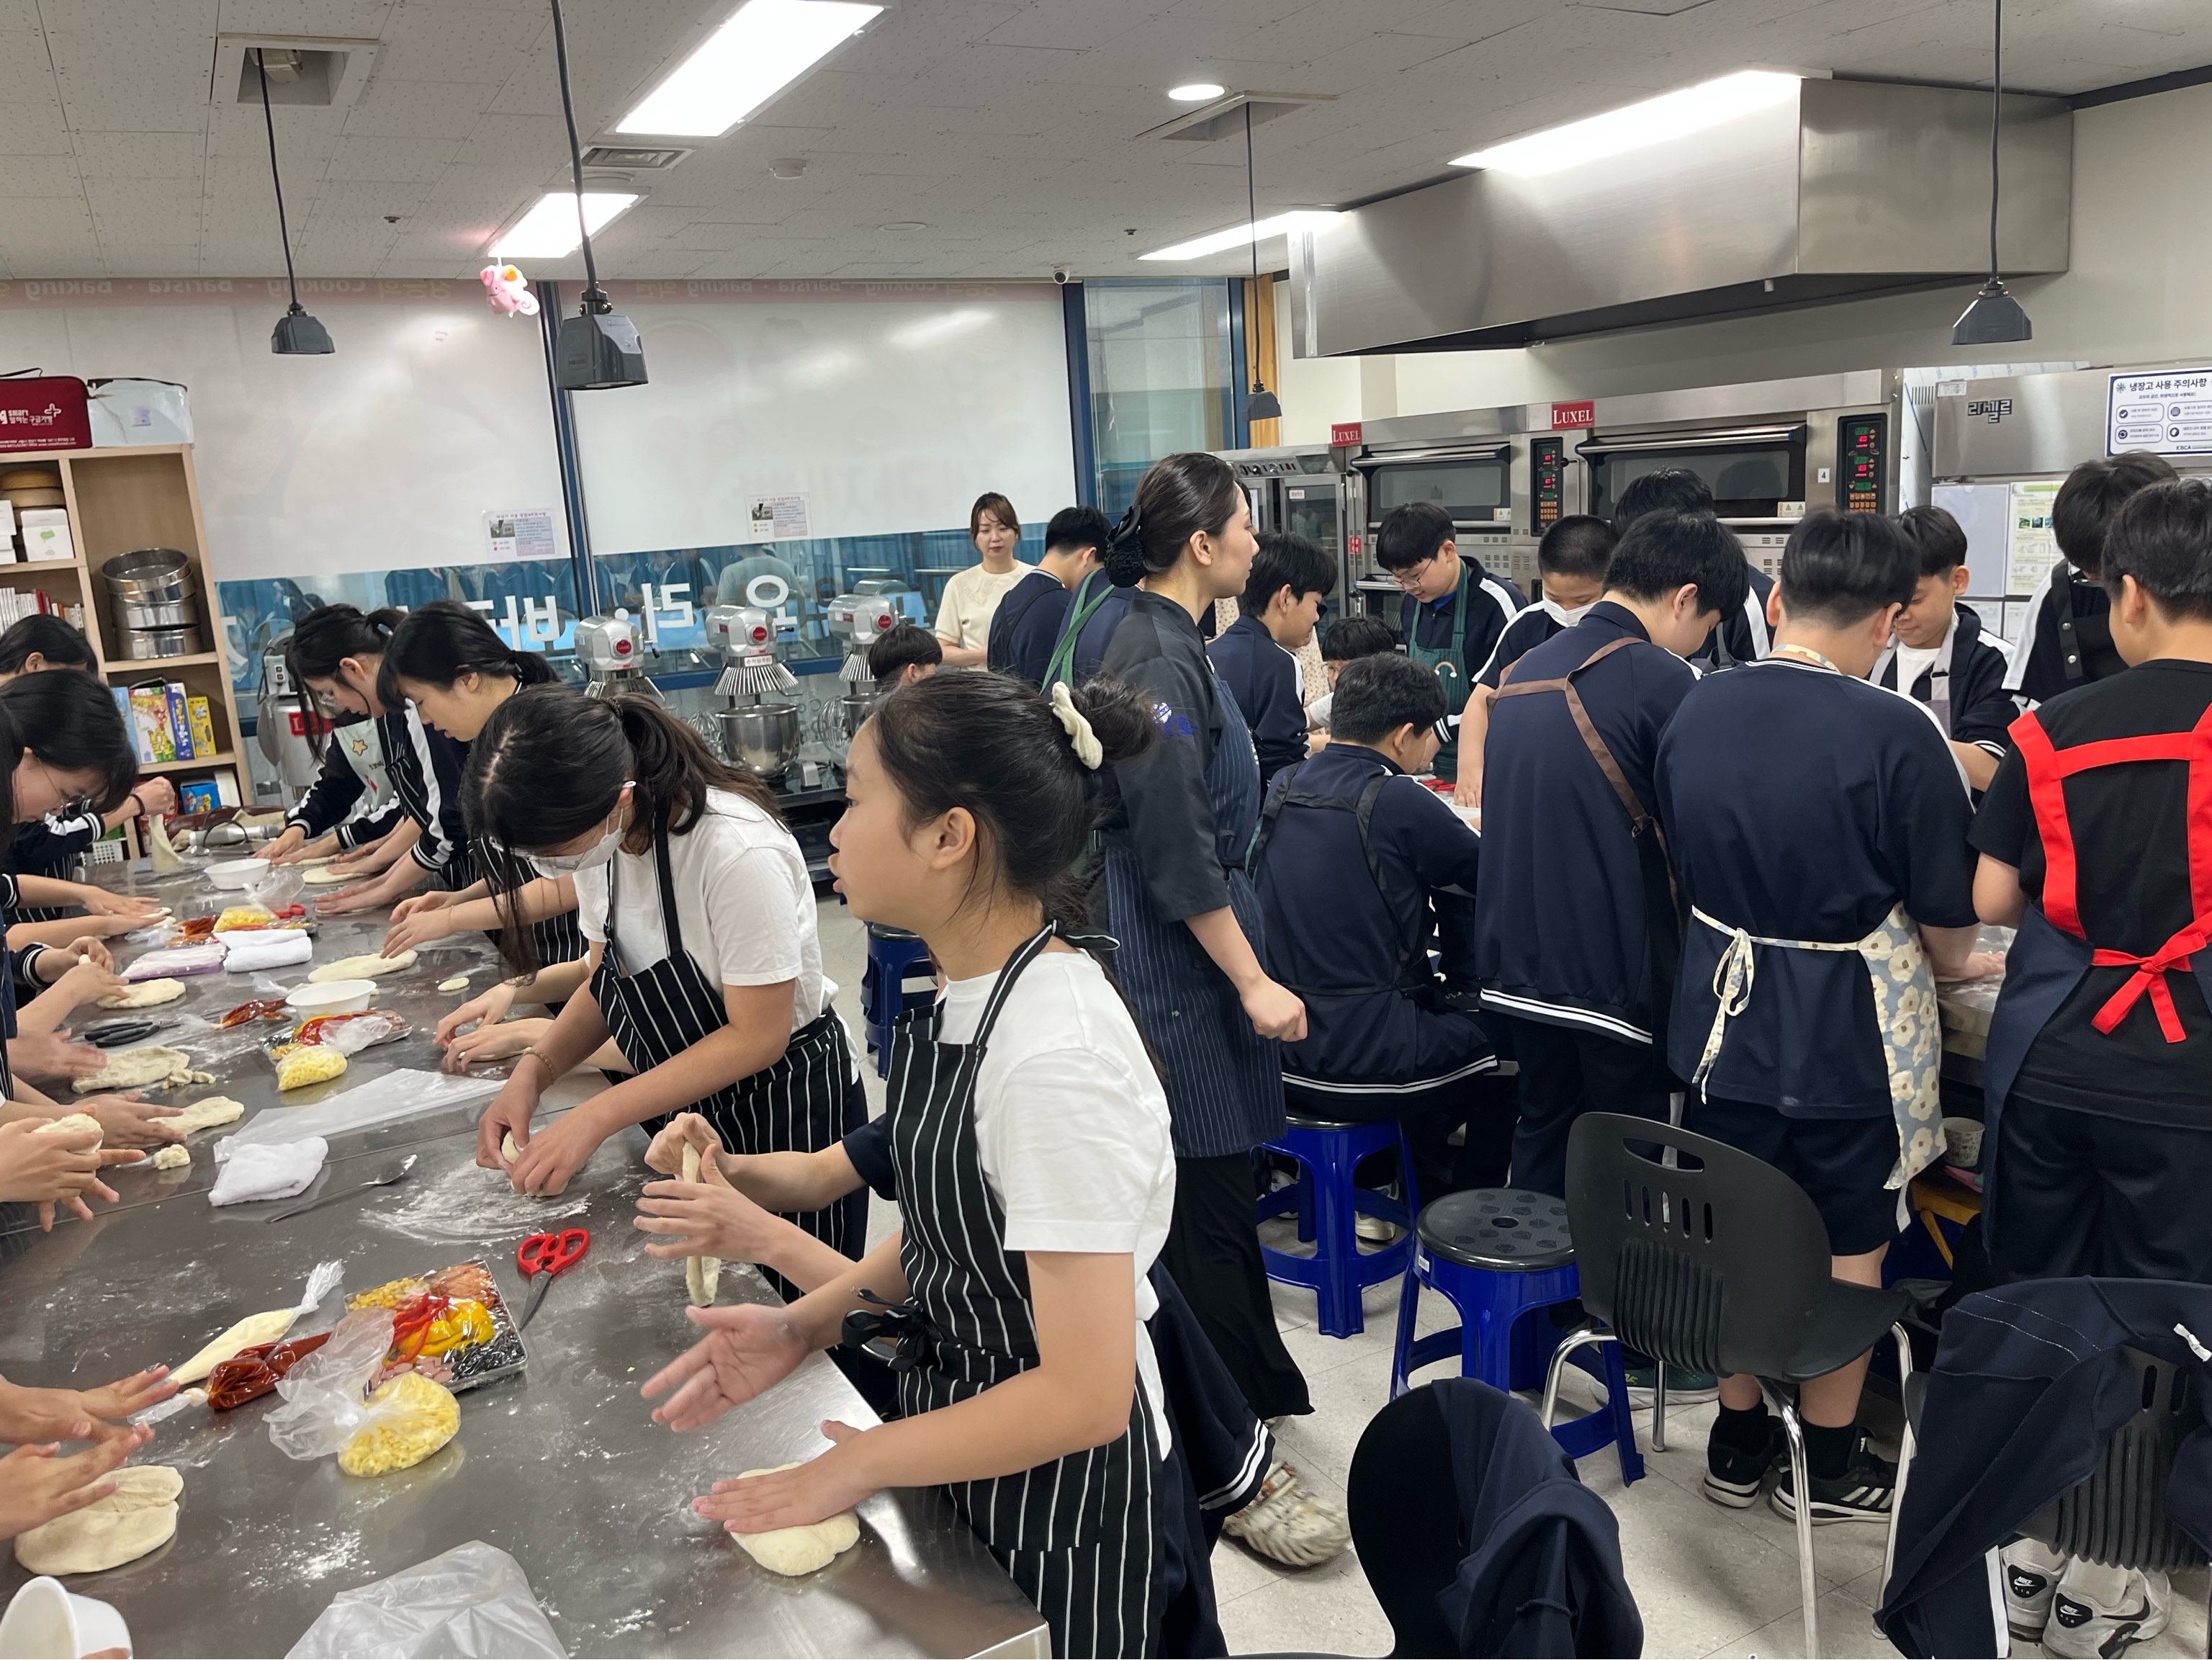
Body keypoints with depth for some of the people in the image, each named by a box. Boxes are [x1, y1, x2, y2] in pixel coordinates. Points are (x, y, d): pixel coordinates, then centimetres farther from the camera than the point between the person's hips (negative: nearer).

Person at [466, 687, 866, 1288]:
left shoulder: (737, 850, -31)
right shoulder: (600, 835, -8)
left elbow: (757, 1036, -25)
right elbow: (608, 981, 5)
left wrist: (599, 1116, -24)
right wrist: (533, 1070, -11)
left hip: (787, 1114, -7)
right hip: (686, 1108, 7)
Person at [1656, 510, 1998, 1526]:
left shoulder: (1694, 712, -4)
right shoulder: (1896, 733, -18)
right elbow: (1944, 914, -9)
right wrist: (1954, 967, 14)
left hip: (1725, 1011, 4)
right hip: (1849, 1026, -4)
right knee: (1847, 1248, 13)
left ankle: (1738, 1441, 31)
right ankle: (1828, 1464, 28)